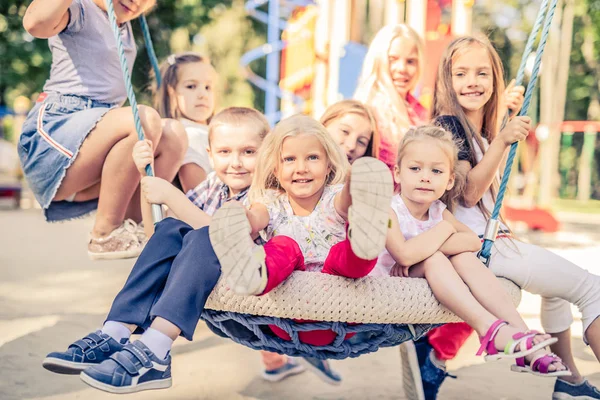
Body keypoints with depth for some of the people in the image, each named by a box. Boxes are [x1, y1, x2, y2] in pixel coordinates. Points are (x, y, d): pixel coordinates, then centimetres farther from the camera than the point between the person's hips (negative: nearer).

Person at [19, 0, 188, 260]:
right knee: (145, 120, -31)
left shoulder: (124, 27, 23)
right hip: (51, 133, -8)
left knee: (173, 134, -11)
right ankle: (105, 235, -22)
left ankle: (133, 226, -12)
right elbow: (36, 23, -25)